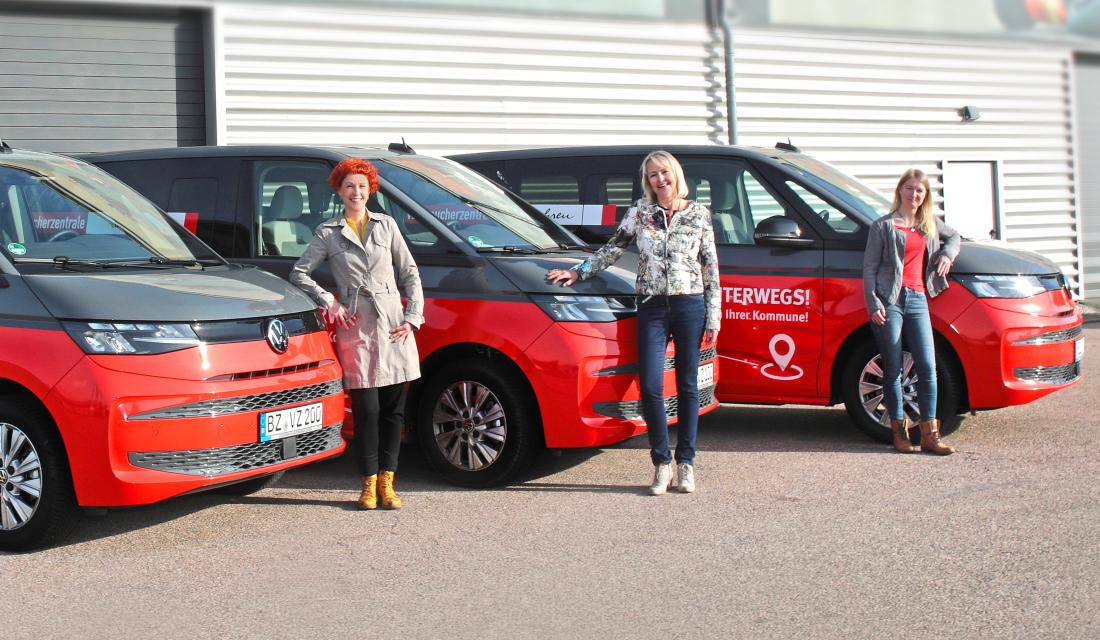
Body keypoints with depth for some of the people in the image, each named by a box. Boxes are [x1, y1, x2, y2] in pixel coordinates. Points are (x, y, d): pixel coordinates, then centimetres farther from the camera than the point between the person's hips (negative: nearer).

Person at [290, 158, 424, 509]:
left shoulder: (386, 225, 12)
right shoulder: (328, 233, 7)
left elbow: (409, 274, 12)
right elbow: (299, 272, 9)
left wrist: (413, 317, 2)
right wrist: (328, 301, -3)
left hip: (393, 325, 2)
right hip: (355, 327, -2)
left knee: (394, 407, 2)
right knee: (366, 409, -3)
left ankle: (386, 481, 10)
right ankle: (369, 483, 7)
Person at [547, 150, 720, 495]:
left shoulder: (698, 214, 3)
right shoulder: (639, 212, 5)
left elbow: (711, 267, 4)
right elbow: (612, 249, 12)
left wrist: (713, 318, 1)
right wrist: (578, 272, 3)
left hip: (690, 305, 0)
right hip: (651, 308, 1)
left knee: (687, 386, 5)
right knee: (650, 386, -7)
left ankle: (686, 463, 14)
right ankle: (661, 464, 6)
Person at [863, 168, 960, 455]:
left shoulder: (930, 224, 17)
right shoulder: (884, 226, 3)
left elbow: (953, 236, 37)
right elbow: (869, 267, 0)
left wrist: (947, 254, 14)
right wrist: (873, 303, -11)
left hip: (918, 299, 4)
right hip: (890, 299, -4)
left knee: (927, 367, -4)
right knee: (893, 369, -1)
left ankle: (929, 435, -1)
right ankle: (899, 432, 6)